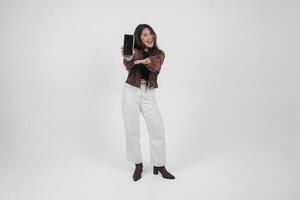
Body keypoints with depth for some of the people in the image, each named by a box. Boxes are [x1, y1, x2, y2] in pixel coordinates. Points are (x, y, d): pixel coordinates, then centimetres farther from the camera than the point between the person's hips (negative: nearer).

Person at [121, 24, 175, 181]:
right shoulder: (134, 51, 2)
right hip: (131, 92, -1)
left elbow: (155, 66, -17)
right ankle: (138, 164, 22)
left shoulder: (159, 53, 6)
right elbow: (129, 67, -20)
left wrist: (146, 61, -40)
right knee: (131, 131, 3)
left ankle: (159, 165, 17)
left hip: (148, 94, 1)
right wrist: (128, 59, -43)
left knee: (158, 130, 0)